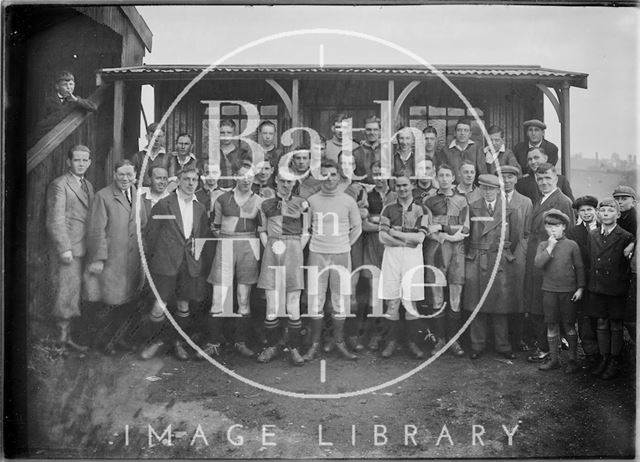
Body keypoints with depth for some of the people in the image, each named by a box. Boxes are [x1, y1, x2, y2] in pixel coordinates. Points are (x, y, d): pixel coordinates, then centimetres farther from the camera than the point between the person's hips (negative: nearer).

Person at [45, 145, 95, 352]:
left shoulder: (88, 185, 17)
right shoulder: (59, 185, -8)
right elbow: (55, 220, -13)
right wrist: (64, 249, -17)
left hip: (83, 248, 8)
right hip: (67, 247, -8)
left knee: (75, 290, 10)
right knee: (67, 290, -4)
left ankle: (67, 334, 19)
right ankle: (64, 335, 5)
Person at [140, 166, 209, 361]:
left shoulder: (200, 209, 10)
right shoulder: (163, 205, -4)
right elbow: (151, 234, 0)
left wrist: (197, 256, 11)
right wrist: (150, 260, 2)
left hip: (190, 264, 4)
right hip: (165, 262, -4)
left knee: (183, 305, 10)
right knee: (159, 306, -5)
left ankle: (179, 342, 27)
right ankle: (155, 340, 19)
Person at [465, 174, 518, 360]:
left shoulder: (508, 209, 6)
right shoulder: (472, 208, 5)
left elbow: (514, 237, 11)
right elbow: (466, 234, 6)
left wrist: (506, 255, 12)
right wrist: (472, 254, 4)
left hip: (500, 262, 0)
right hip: (476, 261, 0)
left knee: (500, 304, 2)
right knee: (477, 306, 2)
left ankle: (503, 346, 12)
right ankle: (477, 345, 11)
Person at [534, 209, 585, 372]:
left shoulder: (571, 245, 0)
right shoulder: (543, 245, 4)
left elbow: (579, 267, 2)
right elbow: (538, 264, -11)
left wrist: (580, 287, -2)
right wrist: (550, 247, -14)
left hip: (568, 291, -2)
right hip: (549, 291, 2)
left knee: (569, 325, 4)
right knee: (551, 325, 8)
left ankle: (573, 359, 15)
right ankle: (554, 359, 18)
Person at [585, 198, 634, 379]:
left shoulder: (626, 237, -8)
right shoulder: (592, 235, 6)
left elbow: (630, 266, -5)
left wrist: (623, 284, -8)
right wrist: (591, 282, 7)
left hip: (617, 290, -4)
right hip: (597, 288, 4)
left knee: (615, 326, 6)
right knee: (601, 324, 11)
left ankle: (615, 362, 18)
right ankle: (604, 359, 24)